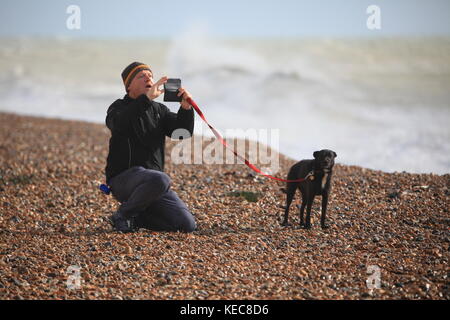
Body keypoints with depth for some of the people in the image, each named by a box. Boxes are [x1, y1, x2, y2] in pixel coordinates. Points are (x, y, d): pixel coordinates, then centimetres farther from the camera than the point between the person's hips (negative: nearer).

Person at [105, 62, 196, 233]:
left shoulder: (159, 110, 18)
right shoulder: (119, 108, 1)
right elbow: (118, 123, -25)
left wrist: (186, 108, -16)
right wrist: (147, 98, -34)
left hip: (152, 180, 6)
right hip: (123, 178, -6)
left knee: (187, 225, -7)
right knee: (160, 179, -38)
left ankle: (135, 218, 13)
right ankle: (123, 215, -15)